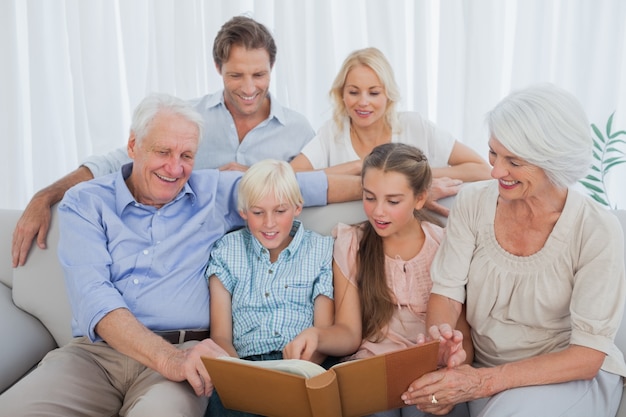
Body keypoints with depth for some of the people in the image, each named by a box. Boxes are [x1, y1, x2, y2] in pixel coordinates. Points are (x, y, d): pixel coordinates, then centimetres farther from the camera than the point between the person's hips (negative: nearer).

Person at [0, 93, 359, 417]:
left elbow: (302, 185, 13)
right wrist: (166, 357, -23)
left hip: (184, 350, -1)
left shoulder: (214, 191, 13)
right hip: (96, 351, 2)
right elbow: (91, 294, -9)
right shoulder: (86, 203, 6)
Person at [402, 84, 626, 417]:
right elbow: (447, 291, -6)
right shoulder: (473, 203, -7)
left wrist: (487, 381, -28)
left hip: (572, 375, -3)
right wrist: (437, 343, -29)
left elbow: (588, 356, -17)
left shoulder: (598, 232, -17)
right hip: (479, 367, 3)